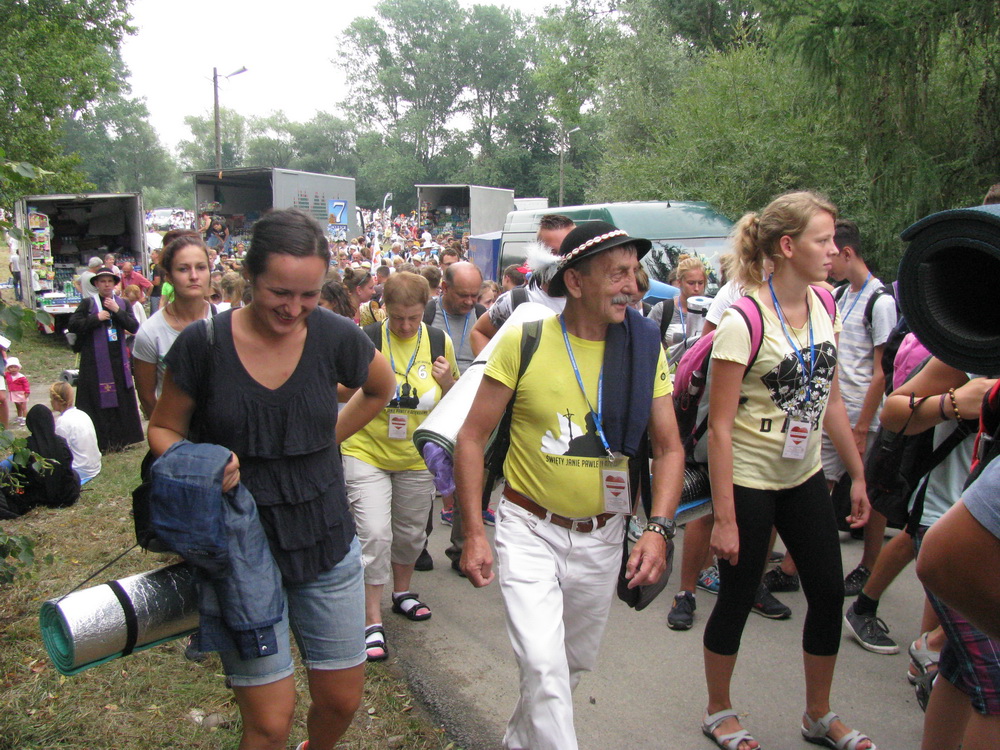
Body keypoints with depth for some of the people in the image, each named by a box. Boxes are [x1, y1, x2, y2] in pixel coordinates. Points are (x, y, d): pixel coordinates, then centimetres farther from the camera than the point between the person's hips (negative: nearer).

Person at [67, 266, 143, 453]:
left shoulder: (123, 303, 9)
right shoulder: (88, 303, 1)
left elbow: (134, 327, -2)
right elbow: (73, 325, -6)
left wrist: (117, 311, -11)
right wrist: (96, 318, -12)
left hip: (118, 359, 3)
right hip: (95, 360, -3)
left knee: (122, 399, 7)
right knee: (98, 400, -2)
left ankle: (121, 439, 17)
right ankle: (101, 442, 2)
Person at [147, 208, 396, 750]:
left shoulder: (335, 337, -7)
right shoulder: (203, 343, -12)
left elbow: (381, 387, 14)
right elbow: (163, 430, 2)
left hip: (327, 547, 2)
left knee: (343, 700, 14)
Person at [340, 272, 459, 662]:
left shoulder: (439, 342, -3)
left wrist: (448, 382, -14)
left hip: (417, 456, 4)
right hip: (367, 452, -3)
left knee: (411, 531, 17)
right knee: (374, 534, -11)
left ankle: (402, 591, 43)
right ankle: (372, 621, 3)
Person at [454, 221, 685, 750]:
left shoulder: (646, 349, -5)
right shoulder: (524, 343, -12)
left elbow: (669, 448, -1)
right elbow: (472, 438, -7)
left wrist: (658, 528, -15)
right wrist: (474, 532, -12)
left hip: (602, 537, 4)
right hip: (529, 529, -3)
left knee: (575, 664, 20)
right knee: (544, 666, -16)